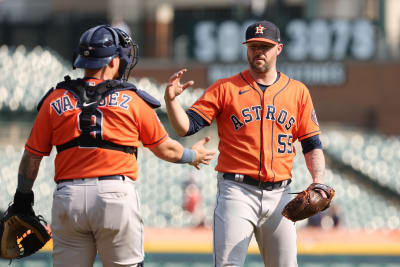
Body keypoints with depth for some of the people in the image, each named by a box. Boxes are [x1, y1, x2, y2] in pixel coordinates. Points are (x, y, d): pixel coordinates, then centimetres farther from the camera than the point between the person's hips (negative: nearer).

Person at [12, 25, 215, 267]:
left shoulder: (56, 100, 7)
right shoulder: (132, 100, 3)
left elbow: (32, 155, 11)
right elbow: (165, 149, 13)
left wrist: (23, 194, 26)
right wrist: (193, 156, 34)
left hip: (68, 200, 2)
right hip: (117, 195, -2)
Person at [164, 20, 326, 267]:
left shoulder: (297, 91, 12)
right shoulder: (225, 89, 5)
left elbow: (312, 144, 12)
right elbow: (186, 126, -1)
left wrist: (318, 182, -4)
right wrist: (171, 99, -20)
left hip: (279, 194, 3)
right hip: (237, 192, -3)